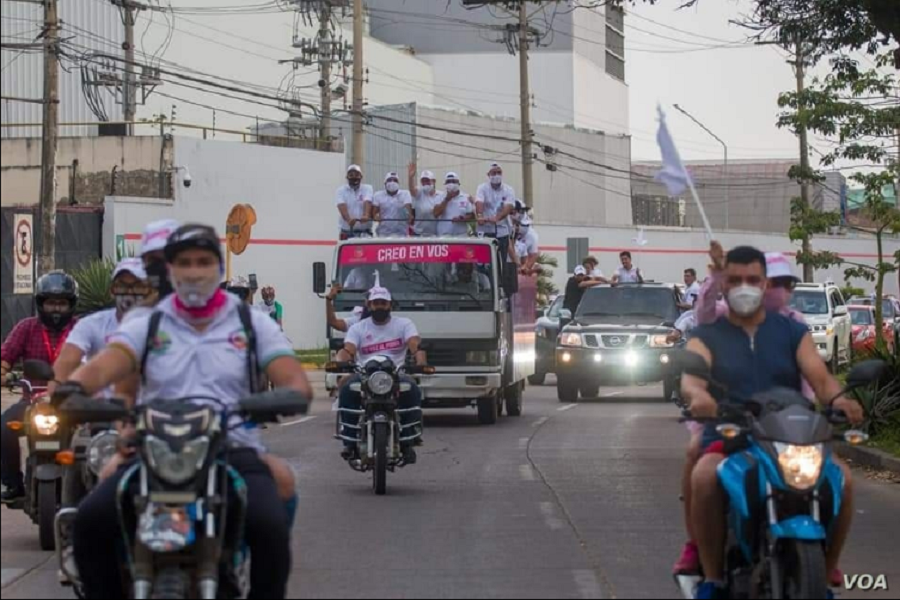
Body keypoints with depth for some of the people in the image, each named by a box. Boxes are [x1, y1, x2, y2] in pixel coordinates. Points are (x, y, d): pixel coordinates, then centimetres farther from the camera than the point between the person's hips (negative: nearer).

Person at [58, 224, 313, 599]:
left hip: (234, 452, -1)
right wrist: (74, 386, -27)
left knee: (270, 526, -32)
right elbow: (103, 367, -2)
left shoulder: (253, 324, 14)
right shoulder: (146, 326, 16)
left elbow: (297, 383, 3)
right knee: (91, 520, -24)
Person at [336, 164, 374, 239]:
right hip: (347, 231, 0)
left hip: (365, 232, 0)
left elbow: (367, 203, -13)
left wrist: (366, 216, -35)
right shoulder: (341, 191, 4)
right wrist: (348, 220, -34)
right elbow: (342, 206, -13)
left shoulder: (368, 189, 6)